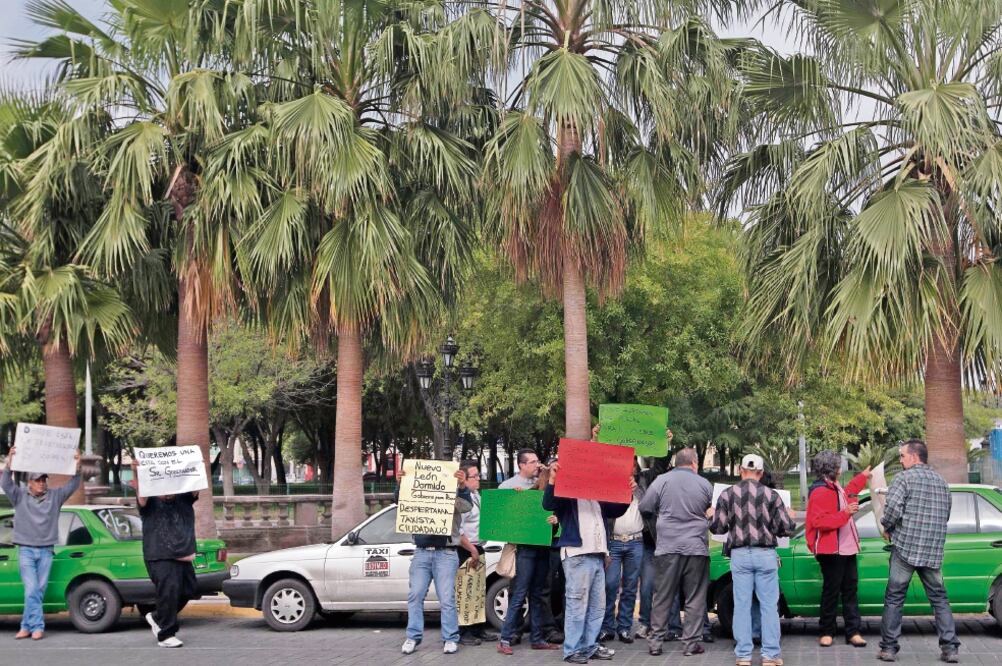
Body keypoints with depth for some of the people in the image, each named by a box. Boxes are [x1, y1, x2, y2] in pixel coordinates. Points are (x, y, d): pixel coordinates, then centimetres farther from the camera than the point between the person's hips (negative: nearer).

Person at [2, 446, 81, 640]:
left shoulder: (55, 496, 8)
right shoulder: (20, 497, 5)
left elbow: (72, 485, 1)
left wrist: (77, 467, -17)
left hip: (46, 551, 2)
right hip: (26, 550, -2)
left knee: (40, 590, 1)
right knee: (32, 590, -10)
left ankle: (27, 626, 8)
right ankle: (37, 627, -9)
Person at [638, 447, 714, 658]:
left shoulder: (662, 481, -3)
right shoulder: (705, 484, 1)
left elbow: (644, 507, 2)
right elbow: (711, 513, 12)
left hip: (668, 547, 0)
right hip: (696, 547, 0)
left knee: (663, 597, 8)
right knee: (695, 598, 7)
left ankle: (655, 641, 10)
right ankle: (691, 643, 6)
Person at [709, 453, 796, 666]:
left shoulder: (727, 495, 0)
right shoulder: (771, 495, -1)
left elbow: (718, 528, 2)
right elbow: (786, 528, -1)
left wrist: (712, 516, 23)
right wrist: (790, 517, 20)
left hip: (740, 555, 1)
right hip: (765, 554, -1)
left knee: (742, 605, 4)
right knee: (769, 605, 5)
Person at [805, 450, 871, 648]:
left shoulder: (835, 488, 15)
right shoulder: (820, 492, -17)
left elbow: (847, 493, 41)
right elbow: (819, 521, -26)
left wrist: (863, 476, 47)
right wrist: (845, 513, -26)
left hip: (847, 549, 10)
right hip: (831, 551, -10)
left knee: (850, 589, 8)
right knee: (831, 591, -2)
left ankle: (853, 632, 11)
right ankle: (826, 632, 8)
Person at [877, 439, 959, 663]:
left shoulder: (904, 478, -7)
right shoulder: (941, 481, 14)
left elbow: (893, 509, -17)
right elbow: (945, 515, 19)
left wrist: (887, 527, 1)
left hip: (905, 547, -5)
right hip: (934, 551, 5)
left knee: (894, 599, 3)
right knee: (939, 598, 11)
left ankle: (888, 648, 5)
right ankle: (950, 648, 6)